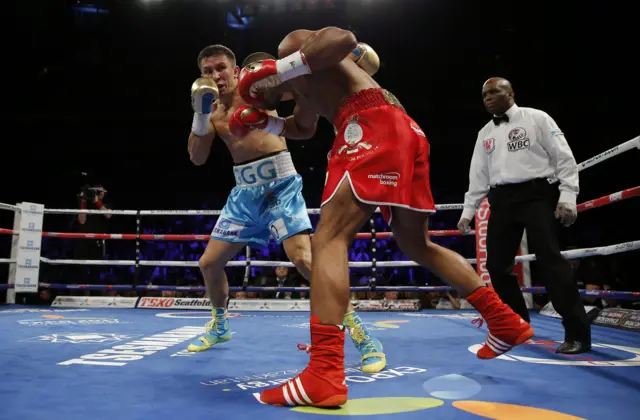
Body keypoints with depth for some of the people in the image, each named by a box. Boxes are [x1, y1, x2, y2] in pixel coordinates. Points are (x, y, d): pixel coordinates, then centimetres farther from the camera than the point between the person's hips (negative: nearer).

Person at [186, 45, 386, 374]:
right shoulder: (213, 112, 12)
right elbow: (197, 157, 3)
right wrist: (200, 113, -11)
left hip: (280, 186, -6)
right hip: (244, 191, 7)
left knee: (304, 259, -24)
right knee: (209, 263, 10)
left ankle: (360, 332, -13)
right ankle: (219, 325, 36)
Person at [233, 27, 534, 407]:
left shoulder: (294, 44, 9)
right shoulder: (301, 85, 34)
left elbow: (344, 38, -11)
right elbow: (304, 128, 47)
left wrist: (281, 69, -11)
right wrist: (264, 122, 33)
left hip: (376, 126, -10)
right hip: (402, 131, 10)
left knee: (328, 239, -16)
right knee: (417, 246, 19)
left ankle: (324, 375, -26)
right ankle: (506, 322, 24)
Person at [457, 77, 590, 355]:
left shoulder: (536, 118, 3)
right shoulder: (485, 134, 18)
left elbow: (564, 157, -3)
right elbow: (478, 175, 19)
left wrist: (567, 196, -13)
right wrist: (468, 211, 15)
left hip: (536, 194, -6)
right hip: (502, 200, 6)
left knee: (550, 260, -15)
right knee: (496, 264, 1)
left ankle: (577, 333, -8)